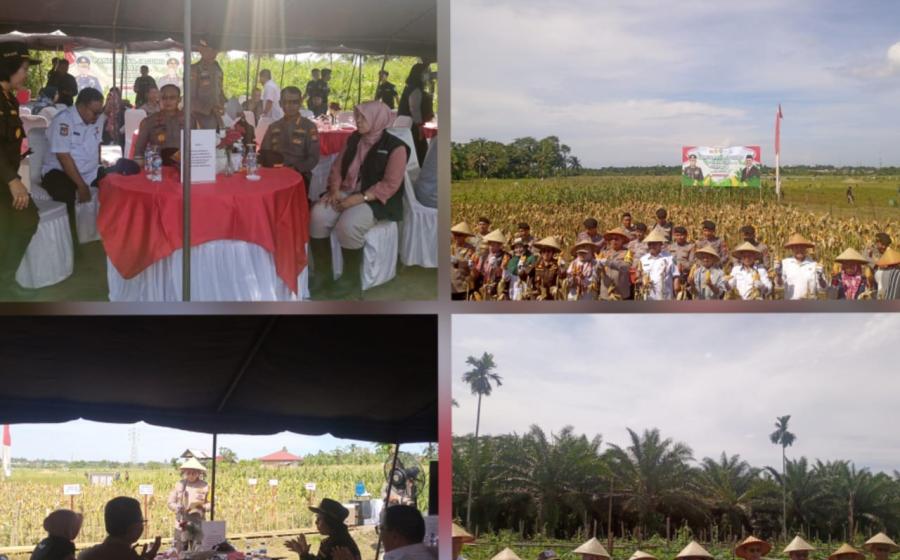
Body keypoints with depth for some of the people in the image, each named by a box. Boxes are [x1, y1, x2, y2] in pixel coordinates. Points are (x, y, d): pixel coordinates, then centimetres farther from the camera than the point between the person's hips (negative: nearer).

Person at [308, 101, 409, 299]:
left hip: (373, 199, -6)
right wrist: (335, 190, -7)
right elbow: (337, 168, 14)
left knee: (348, 225, -35)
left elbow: (390, 185, -14)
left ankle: (351, 280, -17)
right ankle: (322, 273, -12)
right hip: (345, 193, 6)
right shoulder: (353, 139, 13)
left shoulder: (395, 147, -8)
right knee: (317, 217, -25)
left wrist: (360, 198, -23)